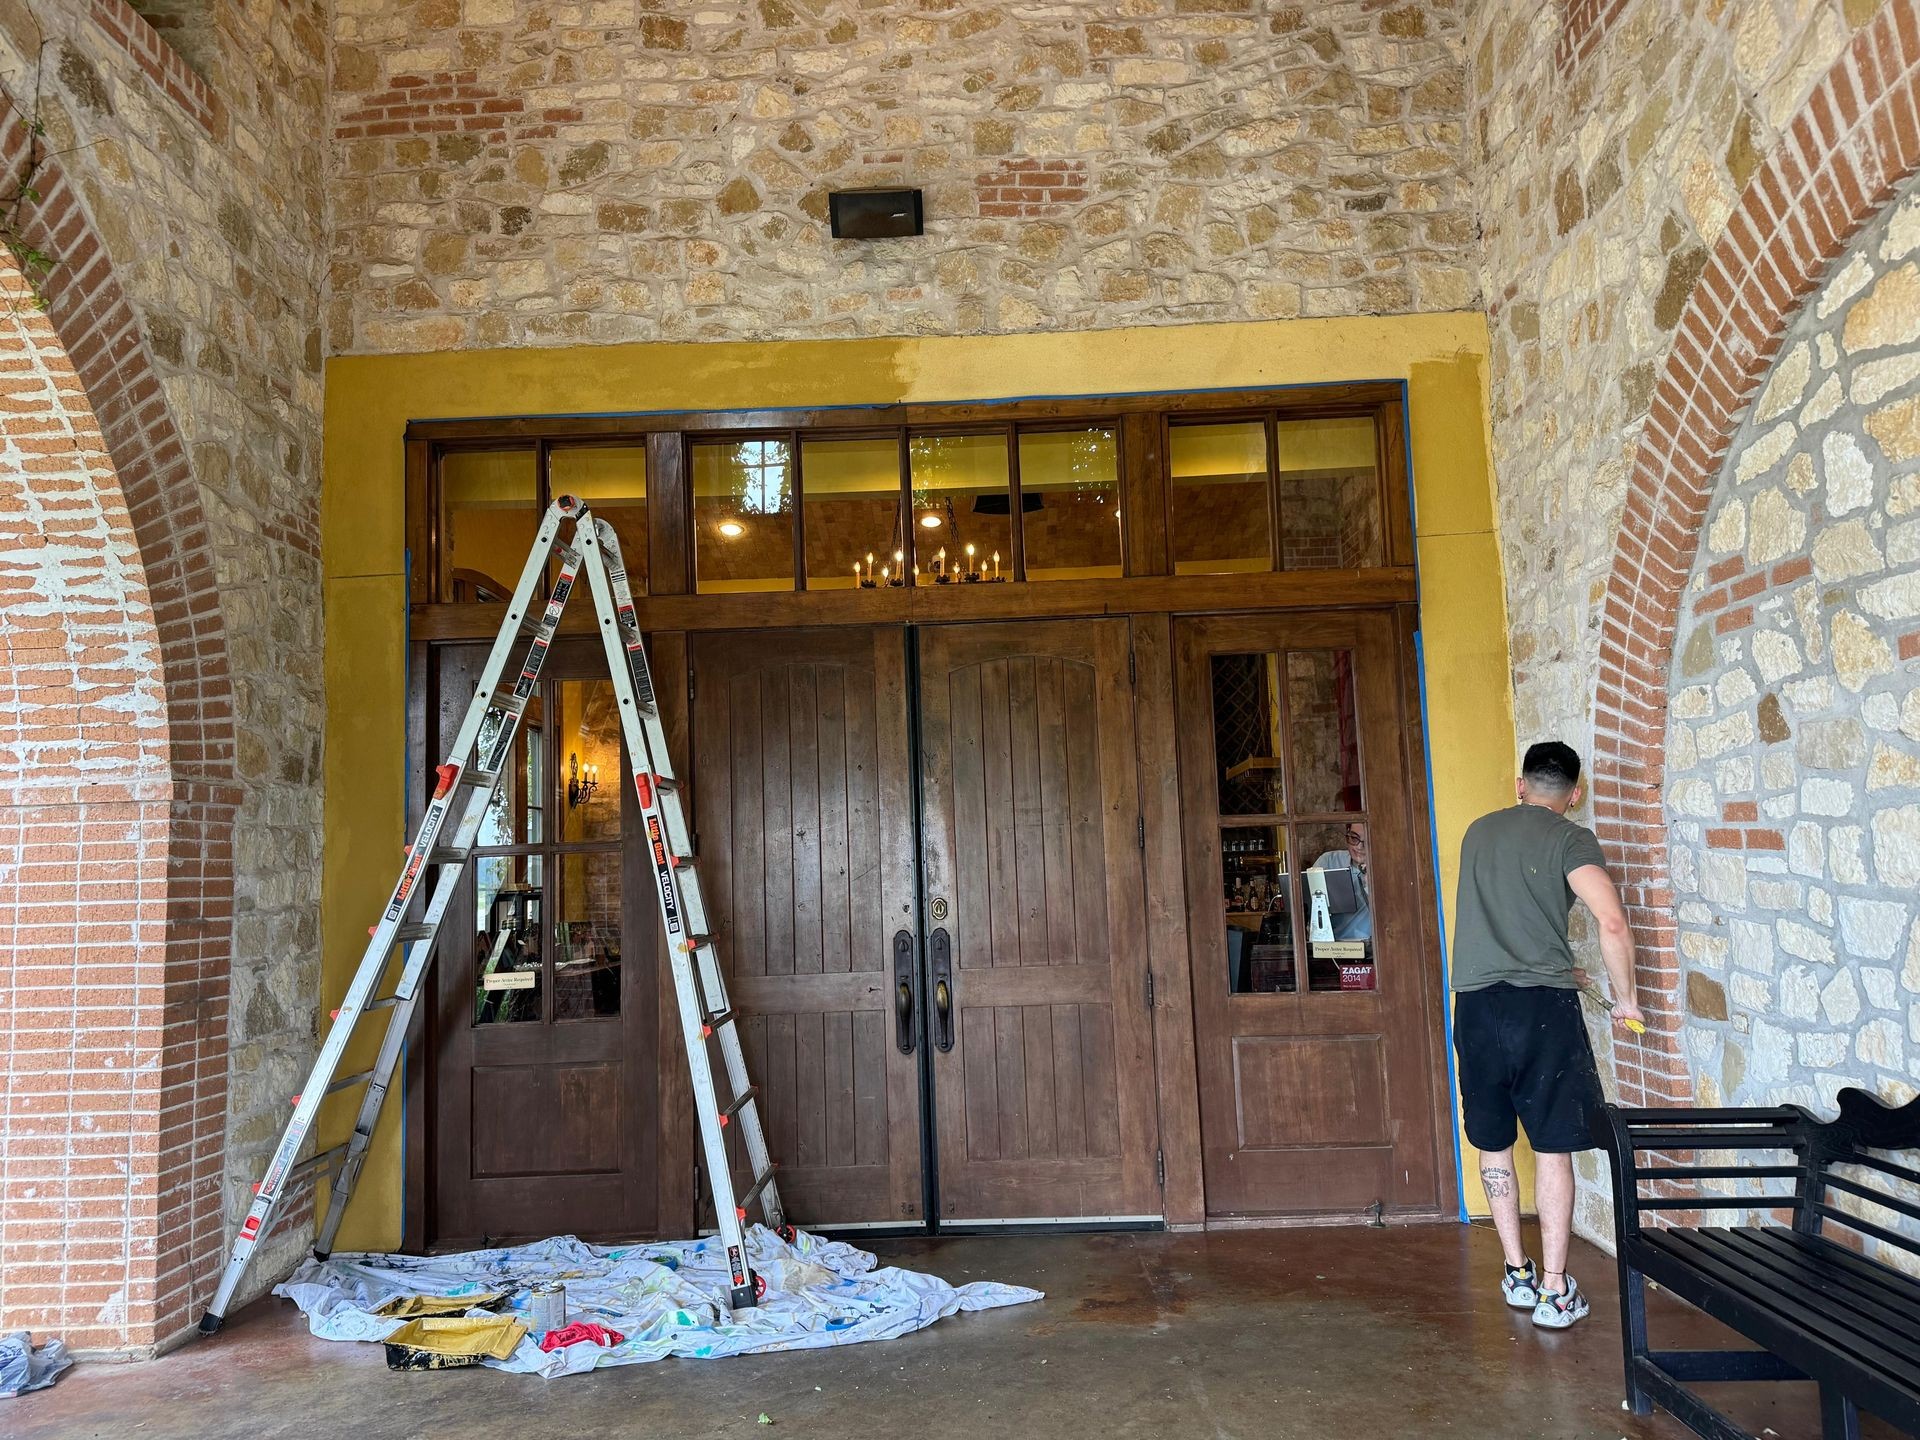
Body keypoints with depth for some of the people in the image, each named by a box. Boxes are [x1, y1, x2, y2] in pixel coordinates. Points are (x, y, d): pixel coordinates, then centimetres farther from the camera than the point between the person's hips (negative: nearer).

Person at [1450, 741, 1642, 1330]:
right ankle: (1554, 1291, 8)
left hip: (1475, 1002, 4)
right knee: (1553, 1148, 4)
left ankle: (1518, 1275, 24)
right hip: (1542, 1005, -4)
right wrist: (1625, 999, -2)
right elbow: (1613, 923, -17)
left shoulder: (1478, 832, 15)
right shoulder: (1570, 839, -3)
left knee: (1493, 1142, 15)